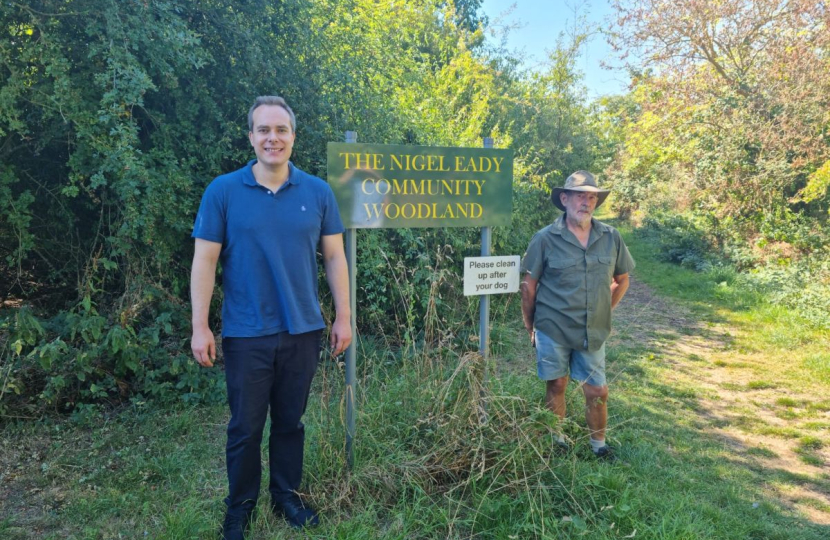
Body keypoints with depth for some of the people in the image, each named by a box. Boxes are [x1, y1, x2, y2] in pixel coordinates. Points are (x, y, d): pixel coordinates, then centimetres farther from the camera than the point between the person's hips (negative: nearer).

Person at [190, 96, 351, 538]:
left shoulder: (318, 192, 1)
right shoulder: (223, 191, -4)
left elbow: (334, 257, 5)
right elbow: (204, 261, -4)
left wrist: (343, 316, 2)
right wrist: (200, 327, -7)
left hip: (303, 330, 2)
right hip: (246, 333, -2)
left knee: (290, 421, 15)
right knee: (245, 426, 10)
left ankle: (288, 496, 33)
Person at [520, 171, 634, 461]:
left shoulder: (611, 237, -1)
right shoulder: (545, 239, -9)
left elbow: (622, 279, 13)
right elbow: (529, 285, -3)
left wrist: (604, 312, 11)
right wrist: (530, 326, 1)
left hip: (593, 332, 2)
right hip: (553, 330, -2)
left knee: (597, 392, 8)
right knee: (556, 386, 11)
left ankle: (599, 446, 29)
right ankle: (557, 440, 29)